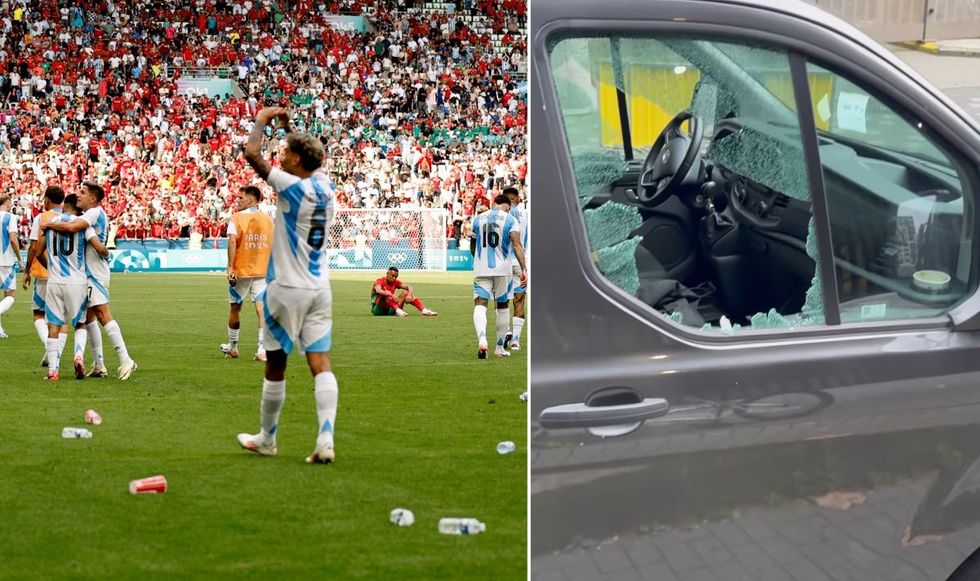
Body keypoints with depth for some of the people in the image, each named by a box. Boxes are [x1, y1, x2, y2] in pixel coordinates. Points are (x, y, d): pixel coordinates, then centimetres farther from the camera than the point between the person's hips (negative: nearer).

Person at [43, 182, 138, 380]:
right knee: (89, 318, 12)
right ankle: (99, 365, 15)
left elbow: (72, 227, -29)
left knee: (103, 315, -16)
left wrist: (49, 225, -17)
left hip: (95, 273, -10)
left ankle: (125, 360, -19)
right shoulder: (91, 215, 17)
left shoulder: (95, 212, -14)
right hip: (89, 273, 10)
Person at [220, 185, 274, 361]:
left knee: (235, 308, 15)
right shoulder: (268, 219, 6)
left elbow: (232, 241, -18)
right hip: (263, 272, 2)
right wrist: (271, 268, 17)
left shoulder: (236, 218, -5)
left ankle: (233, 347, 28)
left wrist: (230, 267, -19)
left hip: (241, 271, -2)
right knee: (262, 308, -4)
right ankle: (262, 350, -13)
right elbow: (274, 245, 7)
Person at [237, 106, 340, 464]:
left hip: (287, 288, -6)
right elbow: (313, 158, 29)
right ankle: (326, 439, -15)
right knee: (320, 363, -2)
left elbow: (252, 152, -17)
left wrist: (262, 119, -2)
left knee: (275, 364, 8)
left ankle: (266, 439, 21)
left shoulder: (292, 188, -15)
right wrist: (288, 127, 31)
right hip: (320, 288, 6)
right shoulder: (325, 187, 5)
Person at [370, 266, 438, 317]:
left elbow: (409, 287, -1)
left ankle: (424, 311, -20)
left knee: (406, 294, -5)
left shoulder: (395, 282, 6)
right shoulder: (380, 282, -13)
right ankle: (398, 311, -50)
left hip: (389, 309, 6)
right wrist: (391, 295, -49)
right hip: (377, 309, -6)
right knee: (386, 294, -32)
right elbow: (378, 291, -36)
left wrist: (409, 296, -23)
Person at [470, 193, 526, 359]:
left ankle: (482, 340, -32)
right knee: (503, 306, 15)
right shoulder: (510, 220, -2)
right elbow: (517, 245, -14)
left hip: (481, 270, 1)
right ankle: (500, 347, 23)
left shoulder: (478, 219, 9)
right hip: (502, 269, -1)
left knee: (480, 305, -6)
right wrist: (523, 268, -15)